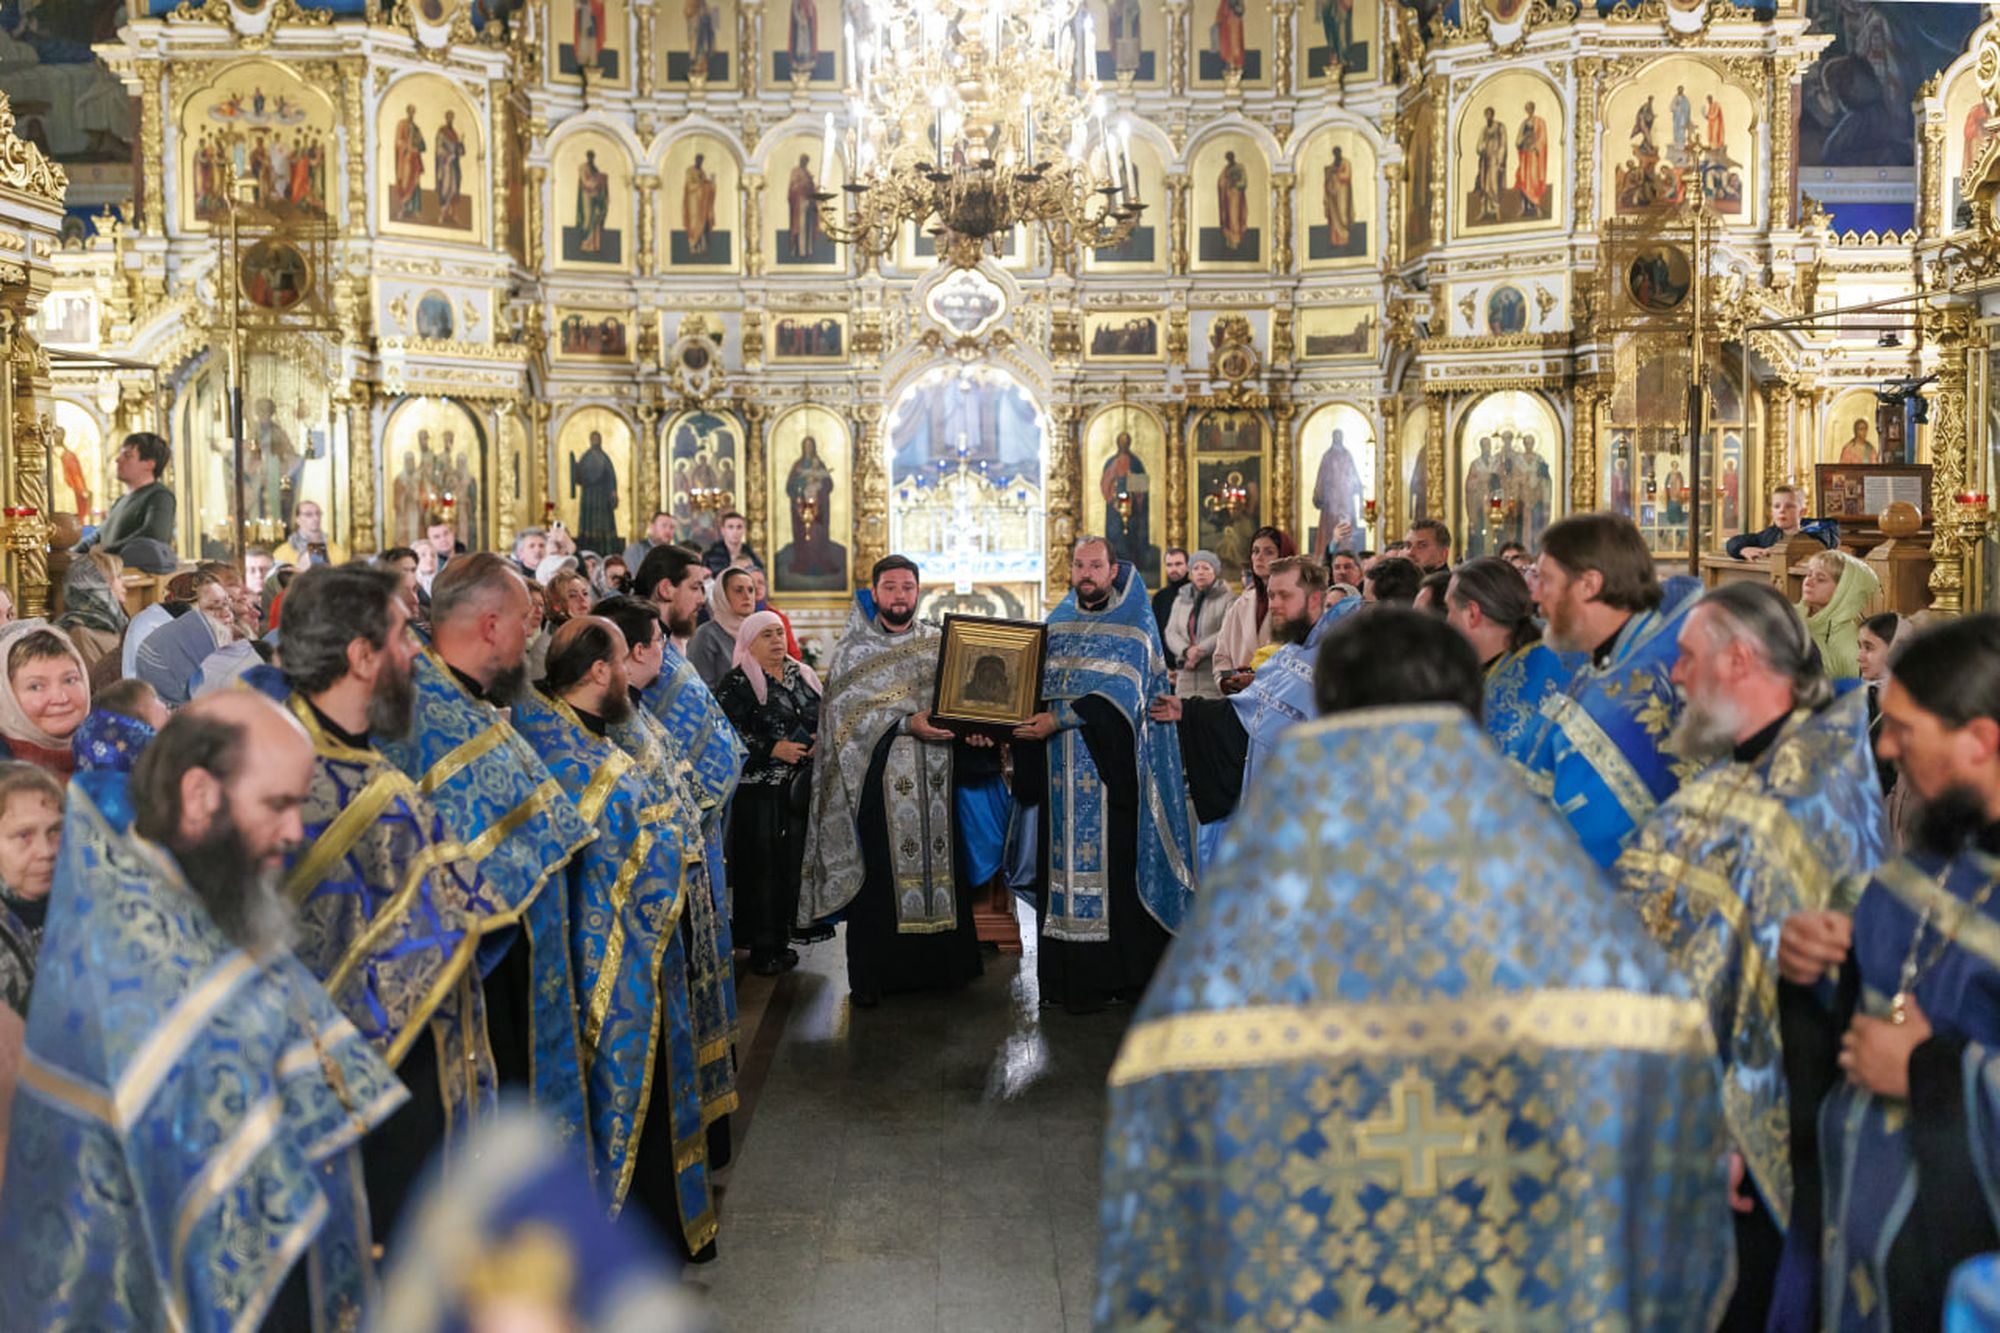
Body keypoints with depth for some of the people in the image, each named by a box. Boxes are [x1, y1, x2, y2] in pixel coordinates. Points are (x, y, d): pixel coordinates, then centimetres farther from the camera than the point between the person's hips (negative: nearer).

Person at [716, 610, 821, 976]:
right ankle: (761, 946, 2)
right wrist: (774, 749, -16)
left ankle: (781, 936, 14)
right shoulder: (737, 682, -4)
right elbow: (726, 732, -12)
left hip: (801, 786, 6)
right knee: (762, 864, -5)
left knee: (796, 860, 5)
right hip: (759, 790, -6)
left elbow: (824, 718, 20)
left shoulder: (802, 675, 15)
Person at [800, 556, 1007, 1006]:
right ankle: (872, 974, 5)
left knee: (939, 867, 3)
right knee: (879, 879, -3)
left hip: (935, 781, 3)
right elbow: (847, 713, -7)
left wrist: (974, 727, -12)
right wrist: (906, 724, -19)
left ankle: (938, 965, 14)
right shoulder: (853, 650, 4)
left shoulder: (939, 643, 13)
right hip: (880, 780, -3)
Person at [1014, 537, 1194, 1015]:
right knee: (1063, 860, 1)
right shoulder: (1056, 623, 15)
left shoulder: (1133, 626, 0)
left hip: (1109, 769, -4)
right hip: (1062, 773, 4)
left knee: (1112, 862, -6)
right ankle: (1068, 973, 5)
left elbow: (1120, 695, -12)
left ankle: (1114, 972, -1)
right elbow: (1036, 685, 12)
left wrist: (1058, 720, -19)